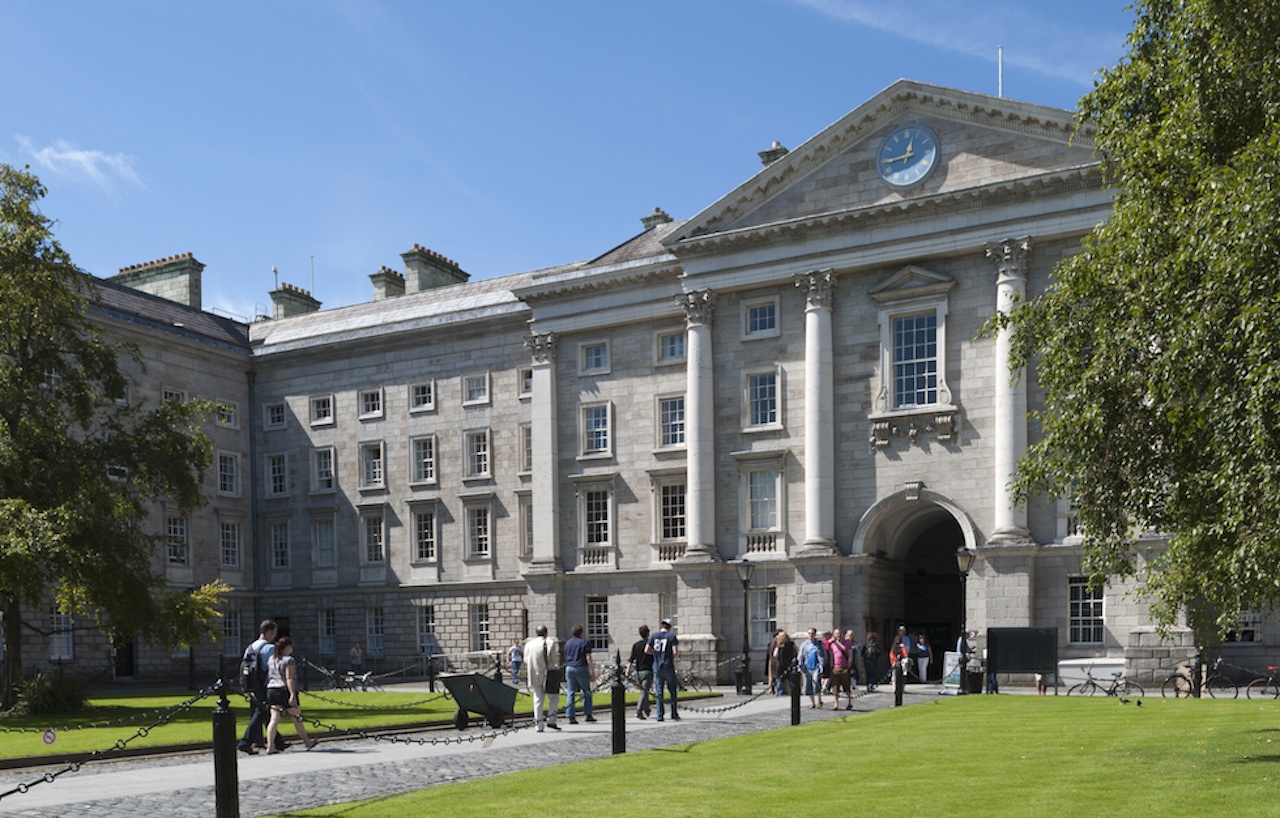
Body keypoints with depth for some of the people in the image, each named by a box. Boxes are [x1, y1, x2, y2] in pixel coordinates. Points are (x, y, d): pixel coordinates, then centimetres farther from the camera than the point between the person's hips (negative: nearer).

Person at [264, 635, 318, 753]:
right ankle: (307, 742, 23)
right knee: (297, 718, 9)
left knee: (274, 719, 0)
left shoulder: (271, 659, 12)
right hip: (285, 691, -6)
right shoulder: (289, 660, -11)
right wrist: (293, 695, -22)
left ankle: (270, 747, -12)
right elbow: (289, 678, -19)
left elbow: (268, 676, 16)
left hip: (271, 690, 6)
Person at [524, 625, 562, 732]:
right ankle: (551, 720, 0)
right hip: (548, 675, -4)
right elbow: (555, 659, -8)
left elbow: (526, 661, 9)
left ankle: (539, 725, 6)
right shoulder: (551, 643, -6)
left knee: (538, 700, 8)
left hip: (534, 676, 4)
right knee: (554, 698, 11)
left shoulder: (529, 644, 6)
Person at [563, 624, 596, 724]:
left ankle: (570, 717, -1)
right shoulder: (585, 643, -3)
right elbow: (588, 658, -10)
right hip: (581, 668, -4)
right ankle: (588, 715, 10)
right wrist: (592, 672, -9)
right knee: (586, 692, 9)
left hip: (569, 668, 4)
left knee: (570, 693, 4)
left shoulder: (567, 643, 13)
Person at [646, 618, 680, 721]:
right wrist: (673, 657, 9)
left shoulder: (654, 636, 4)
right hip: (668, 667, -3)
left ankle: (659, 716, 3)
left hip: (657, 667, 3)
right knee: (672, 690, 9)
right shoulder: (672, 636, -4)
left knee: (659, 692, 6)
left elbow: (646, 650, 1)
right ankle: (674, 714, 9)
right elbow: (675, 652, -12)